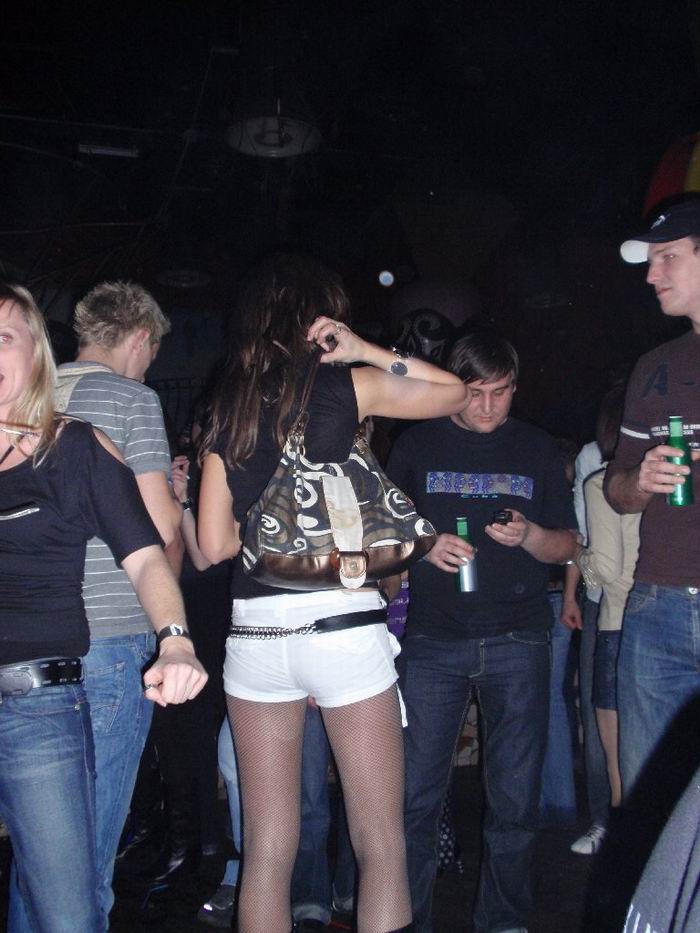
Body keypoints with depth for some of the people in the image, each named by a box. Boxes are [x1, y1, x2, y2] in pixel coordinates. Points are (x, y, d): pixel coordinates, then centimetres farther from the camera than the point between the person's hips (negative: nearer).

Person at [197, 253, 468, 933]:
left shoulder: (230, 406, 8)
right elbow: (454, 392, 13)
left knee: (266, 850, 13)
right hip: (343, 624, -4)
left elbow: (214, 545, 5)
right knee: (382, 847, 8)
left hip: (253, 630, 4)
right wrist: (367, 353, 8)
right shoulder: (346, 386, -1)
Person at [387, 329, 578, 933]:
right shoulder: (418, 445, 8)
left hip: (518, 640, 1)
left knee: (516, 798, 5)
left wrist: (529, 534, -11)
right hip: (433, 639, 0)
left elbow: (568, 547, 11)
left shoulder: (537, 450, 10)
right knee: (416, 793, 1)